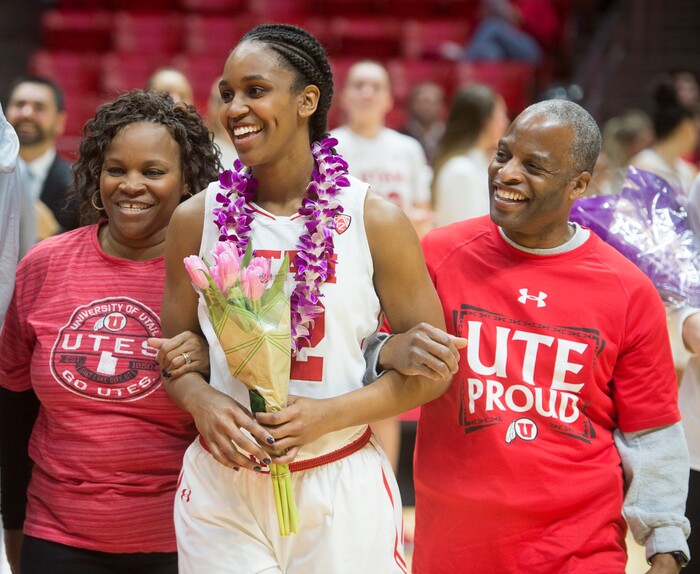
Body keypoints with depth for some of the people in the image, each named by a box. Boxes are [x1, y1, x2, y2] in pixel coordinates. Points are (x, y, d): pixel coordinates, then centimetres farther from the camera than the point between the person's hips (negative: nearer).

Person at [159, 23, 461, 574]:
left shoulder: (375, 220, -5)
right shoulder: (197, 219, 1)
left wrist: (327, 414, -15)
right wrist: (203, 402, -12)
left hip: (341, 489, -1)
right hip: (221, 489, 1)